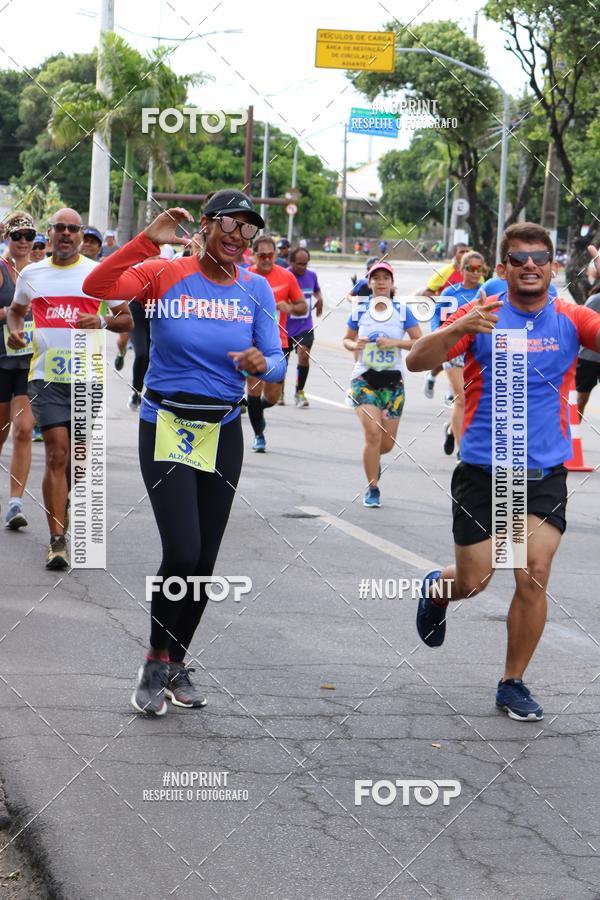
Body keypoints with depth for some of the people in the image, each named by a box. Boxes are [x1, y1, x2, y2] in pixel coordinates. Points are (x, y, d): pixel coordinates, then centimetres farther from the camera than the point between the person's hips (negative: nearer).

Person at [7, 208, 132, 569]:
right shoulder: (31, 274, 9)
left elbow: (127, 320, 6)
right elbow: (16, 309, 26)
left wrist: (102, 321, -15)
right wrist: (15, 330, 4)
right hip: (47, 376, 0)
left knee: (78, 455, 10)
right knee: (57, 454, -11)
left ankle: (68, 503, 40)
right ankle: (57, 541, -11)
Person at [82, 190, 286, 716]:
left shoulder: (256, 290, 1)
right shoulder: (165, 274, -9)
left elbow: (278, 363, -1)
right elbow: (97, 287, -24)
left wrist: (263, 364, -24)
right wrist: (148, 240, -31)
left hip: (224, 434, 4)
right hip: (167, 429, -4)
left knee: (204, 562, 8)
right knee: (183, 554, -15)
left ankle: (176, 664, 27)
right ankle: (156, 660, 8)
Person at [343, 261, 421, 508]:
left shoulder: (403, 312, -1)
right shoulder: (359, 311, 2)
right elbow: (347, 339, 13)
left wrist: (395, 342, -16)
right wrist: (355, 344, -10)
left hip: (392, 381, 1)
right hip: (364, 378, -1)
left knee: (387, 443, 4)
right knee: (373, 432, -18)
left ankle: (372, 458, 43)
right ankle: (372, 489, -3)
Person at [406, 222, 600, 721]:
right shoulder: (482, 315, -6)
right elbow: (416, 361, -15)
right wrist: (460, 328, -33)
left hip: (544, 473, 1)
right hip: (483, 469, -1)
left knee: (534, 576, -6)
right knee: (473, 581, 7)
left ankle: (513, 684, 11)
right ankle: (438, 587, 44)